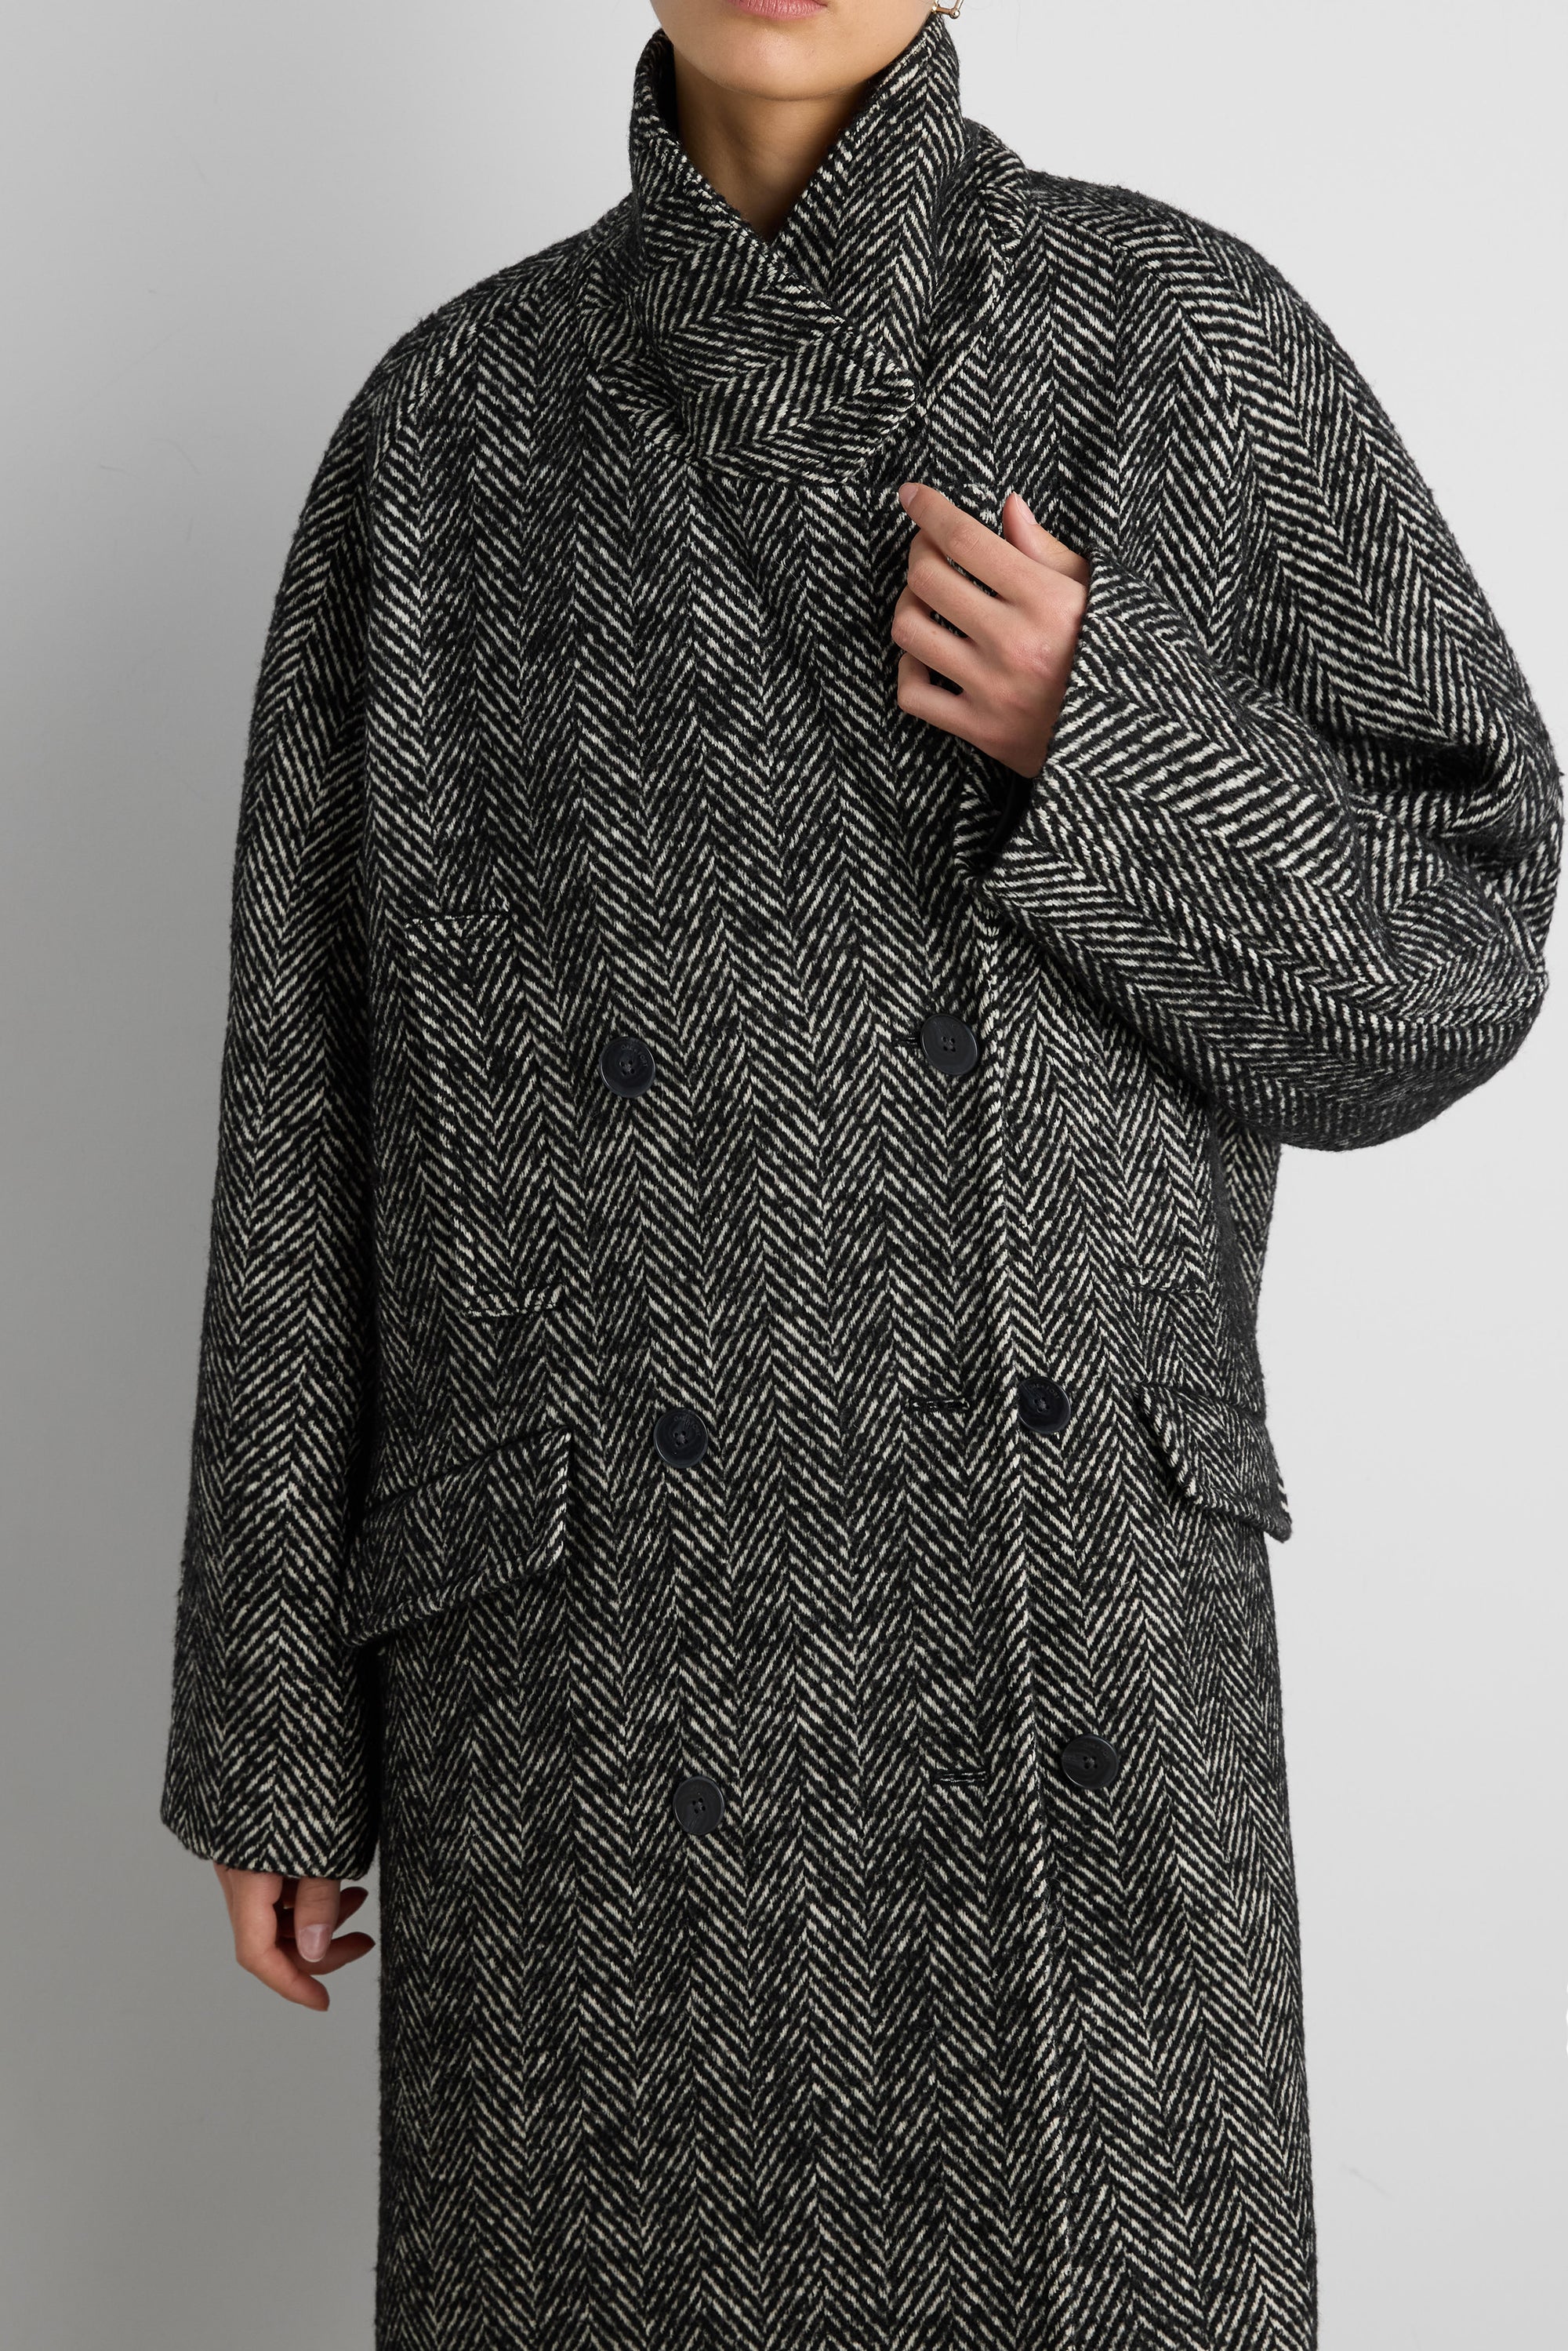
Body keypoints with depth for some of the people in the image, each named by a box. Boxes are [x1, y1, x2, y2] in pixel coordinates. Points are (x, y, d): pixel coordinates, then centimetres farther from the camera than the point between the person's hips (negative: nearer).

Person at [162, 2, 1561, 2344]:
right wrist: (275, 1738, 6)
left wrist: (1105, 740, -14)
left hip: (1057, 1605, 0)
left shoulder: (1196, 340, 4)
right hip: (619, 1649, 1)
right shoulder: (449, 429, 6)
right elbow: (322, 1107, 5)